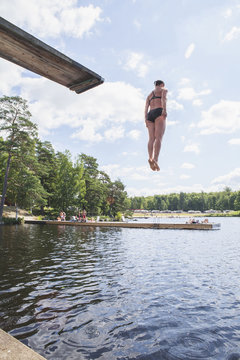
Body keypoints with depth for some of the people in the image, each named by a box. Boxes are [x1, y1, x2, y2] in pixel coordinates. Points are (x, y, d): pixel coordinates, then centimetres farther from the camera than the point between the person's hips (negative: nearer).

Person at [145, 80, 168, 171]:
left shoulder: (149, 95, 31)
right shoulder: (163, 90, 17)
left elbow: (146, 107, 15)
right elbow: (163, 98, -7)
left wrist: (146, 120, 5)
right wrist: (164, 110, -22)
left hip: (150, 115, 5)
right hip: (159, 113, -5)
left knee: (151, 138, -9)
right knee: (158, 138, -18)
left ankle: (150, 157, -31)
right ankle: (155, 159, -36)